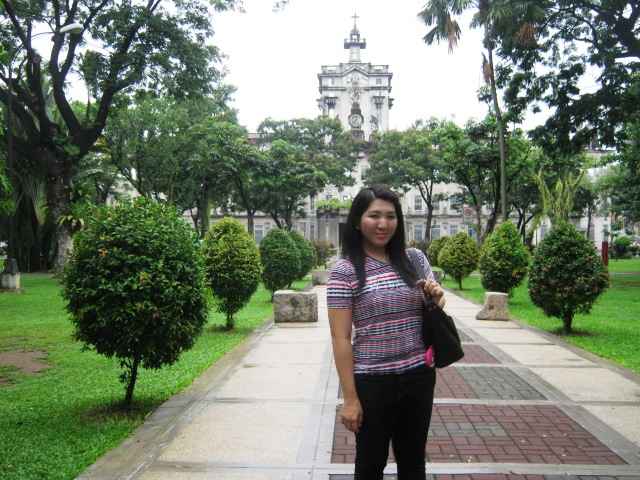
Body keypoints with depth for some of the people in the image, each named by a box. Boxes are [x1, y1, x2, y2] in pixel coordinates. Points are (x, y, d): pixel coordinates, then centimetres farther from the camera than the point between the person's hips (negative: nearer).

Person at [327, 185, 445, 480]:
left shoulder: (415, 259, 3)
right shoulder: (345, 270, -10)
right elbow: (340, 337, -11)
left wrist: (436, 298, -8)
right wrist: (350, 398, -12)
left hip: (419, 377, 4)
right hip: (372, 383, -4)